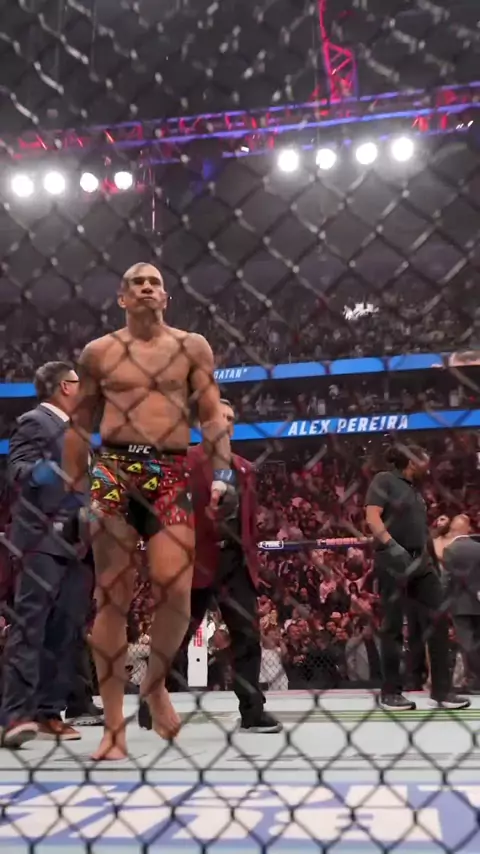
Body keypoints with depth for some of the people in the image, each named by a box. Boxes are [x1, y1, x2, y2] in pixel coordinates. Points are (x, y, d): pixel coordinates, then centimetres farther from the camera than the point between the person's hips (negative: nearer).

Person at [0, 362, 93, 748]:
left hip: (72, 541, 9)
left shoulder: (73, 428, 21)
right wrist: (37, 471, -38)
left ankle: (48, 712, 13)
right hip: (41, 539, -9)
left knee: (64, 629, 7)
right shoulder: (34, 422, -5)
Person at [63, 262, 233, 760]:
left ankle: (156, 682, 16)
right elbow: (79, 424, 14)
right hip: (114, 471, 0)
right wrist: (73, 488, 8)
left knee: (174, 589, -13)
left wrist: (222, 472, -4)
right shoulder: (99, 352, 11)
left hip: (171, 474, 0)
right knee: (112, 597, -2)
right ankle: (113, 725, 6)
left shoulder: (192, 347, 11)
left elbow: (212, 415, 8)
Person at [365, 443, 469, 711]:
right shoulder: (385, 481, -1)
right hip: (393, 560, -7)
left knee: (438, 620, 2)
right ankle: (391, 692, 7)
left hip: (421, 561, 8)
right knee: (394, 626, -2)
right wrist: (392, 545, -25)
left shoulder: (416, 491, 21)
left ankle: (442, 690, 9)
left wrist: (431, 561, 17)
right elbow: (372, 517, -13)